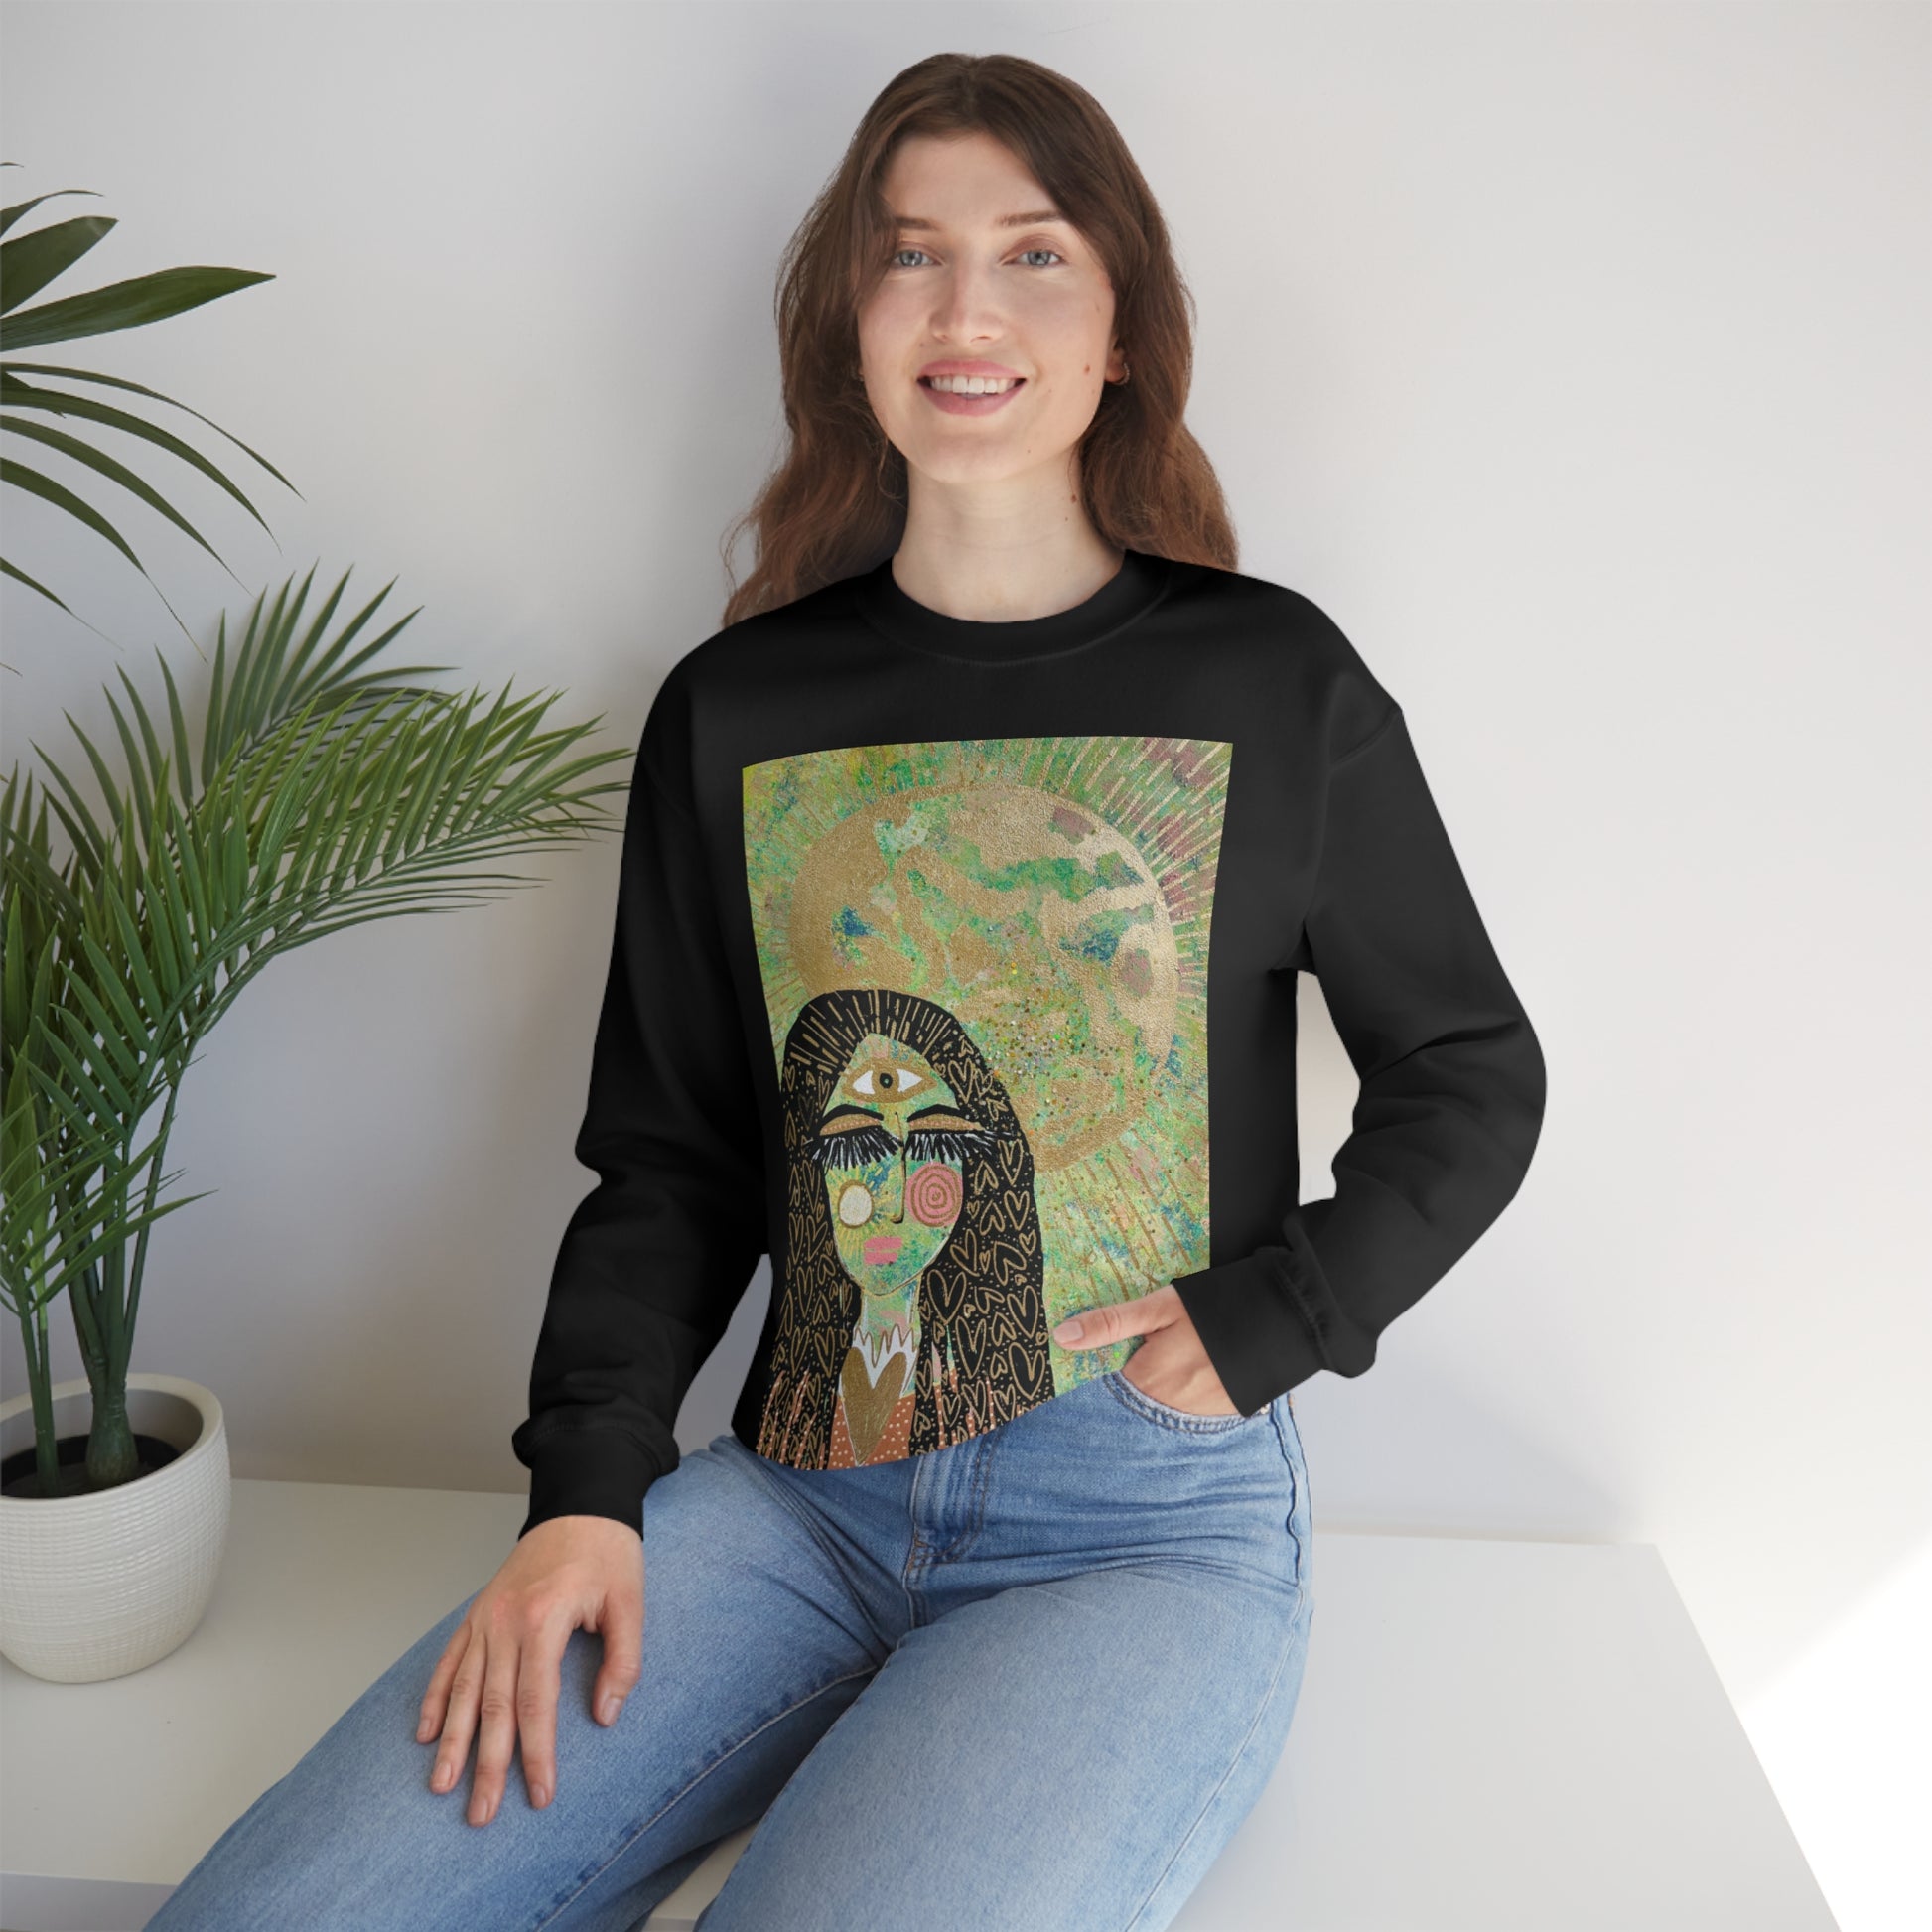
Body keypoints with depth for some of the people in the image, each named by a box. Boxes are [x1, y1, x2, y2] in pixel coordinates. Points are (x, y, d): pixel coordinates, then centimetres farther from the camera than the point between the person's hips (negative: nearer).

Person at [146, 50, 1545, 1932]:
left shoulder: (1275, 683, 1)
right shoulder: (733, 712, 7)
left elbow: (1472, 1078, 9)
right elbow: (668, 1156, 9)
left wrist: (1266, 1321, -5)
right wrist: (587, 1489, -4)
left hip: (1150, 1525, -1)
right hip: (800, 1495, 3)